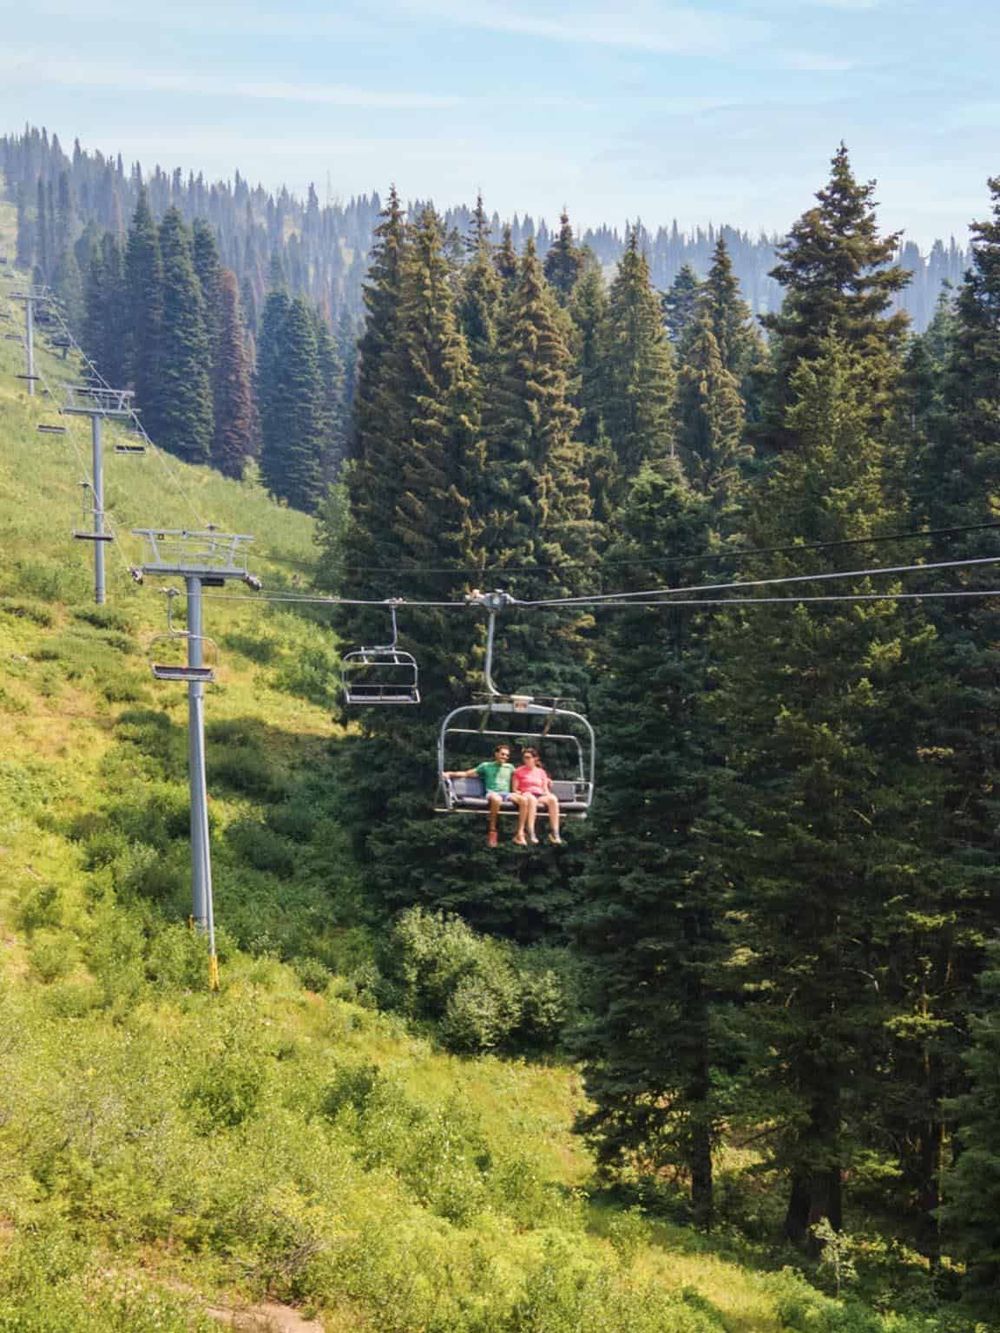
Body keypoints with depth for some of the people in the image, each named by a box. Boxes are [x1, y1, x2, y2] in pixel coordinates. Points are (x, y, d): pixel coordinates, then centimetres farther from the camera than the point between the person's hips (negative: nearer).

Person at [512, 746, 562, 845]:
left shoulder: (541, 772, 21)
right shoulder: (519, 771, 13)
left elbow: (545, 789, 18)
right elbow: (514, 789, 8)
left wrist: (547, 793, -5)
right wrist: (521, 793, -13)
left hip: (540, 796, 3)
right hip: (526, 795, -3)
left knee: (553, 799, -31)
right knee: (532, 799, -42)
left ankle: (554, 833, -37)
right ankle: (530, 833, -50)